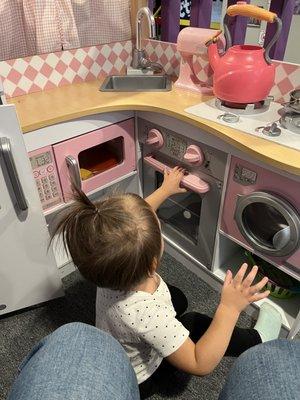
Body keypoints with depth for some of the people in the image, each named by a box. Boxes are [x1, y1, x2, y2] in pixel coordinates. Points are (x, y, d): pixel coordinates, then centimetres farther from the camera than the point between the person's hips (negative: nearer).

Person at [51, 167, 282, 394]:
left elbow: (139, 215, -10)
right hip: (135, 379, -5)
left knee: (178, 299, 16)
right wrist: (229, 308, -41)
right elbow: (200, 365, -33)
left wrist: (165, 190, 3)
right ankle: (256, 341, 24)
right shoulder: (148, 315, -48)